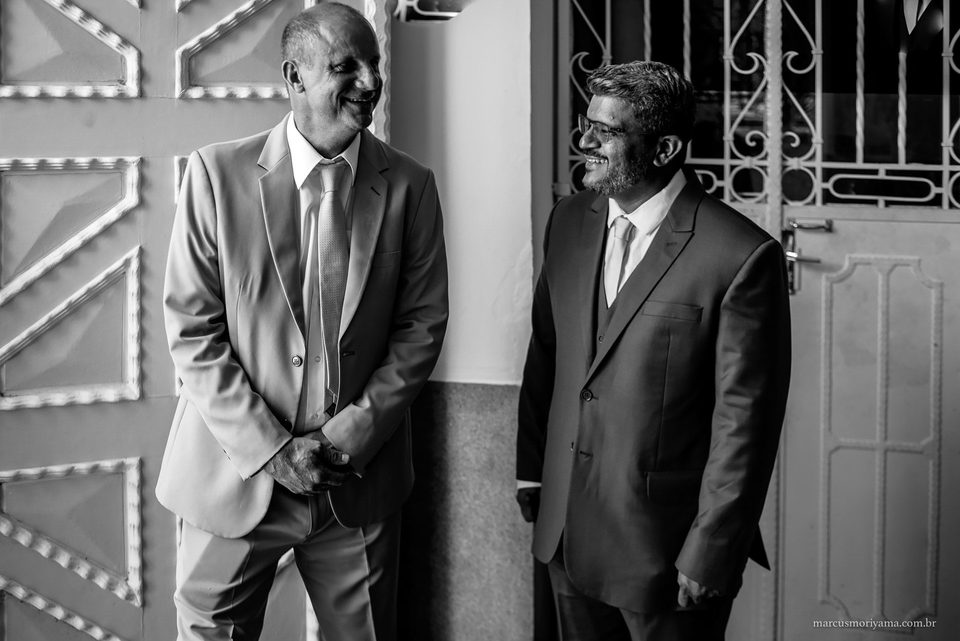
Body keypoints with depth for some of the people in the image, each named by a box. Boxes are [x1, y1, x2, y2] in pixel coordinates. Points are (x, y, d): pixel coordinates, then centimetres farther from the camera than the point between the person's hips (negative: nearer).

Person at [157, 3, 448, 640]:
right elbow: (191, 330, -7)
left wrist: (357, 430, -9)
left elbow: (423, 323, 3)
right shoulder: (218, 173, -6)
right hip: (237, 471, -1)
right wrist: (270, 450, -13)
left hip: (360, 482, 2)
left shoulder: (410, 186, 0)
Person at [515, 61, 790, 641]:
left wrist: (709, 553, -14)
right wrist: (530, 469, 13)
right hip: (567, 528, 6)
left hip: (667, 548, -6)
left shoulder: (742, 257, -17)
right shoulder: (570, 222, 4)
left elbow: (744, 423, -15)